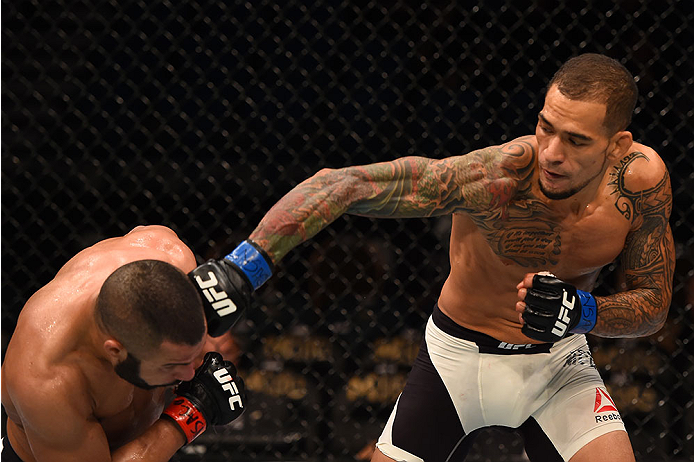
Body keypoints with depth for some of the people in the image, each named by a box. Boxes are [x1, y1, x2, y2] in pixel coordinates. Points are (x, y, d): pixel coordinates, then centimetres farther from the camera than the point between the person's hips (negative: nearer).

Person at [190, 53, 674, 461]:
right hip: (458, 353, -1)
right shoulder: (496, 175, -33)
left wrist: (583, 312, -29)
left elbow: (654, 301, -8)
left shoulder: (641, 178, -23)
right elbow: (340, 186, -39)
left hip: (556, 359, 1)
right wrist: (243, 265, -50)